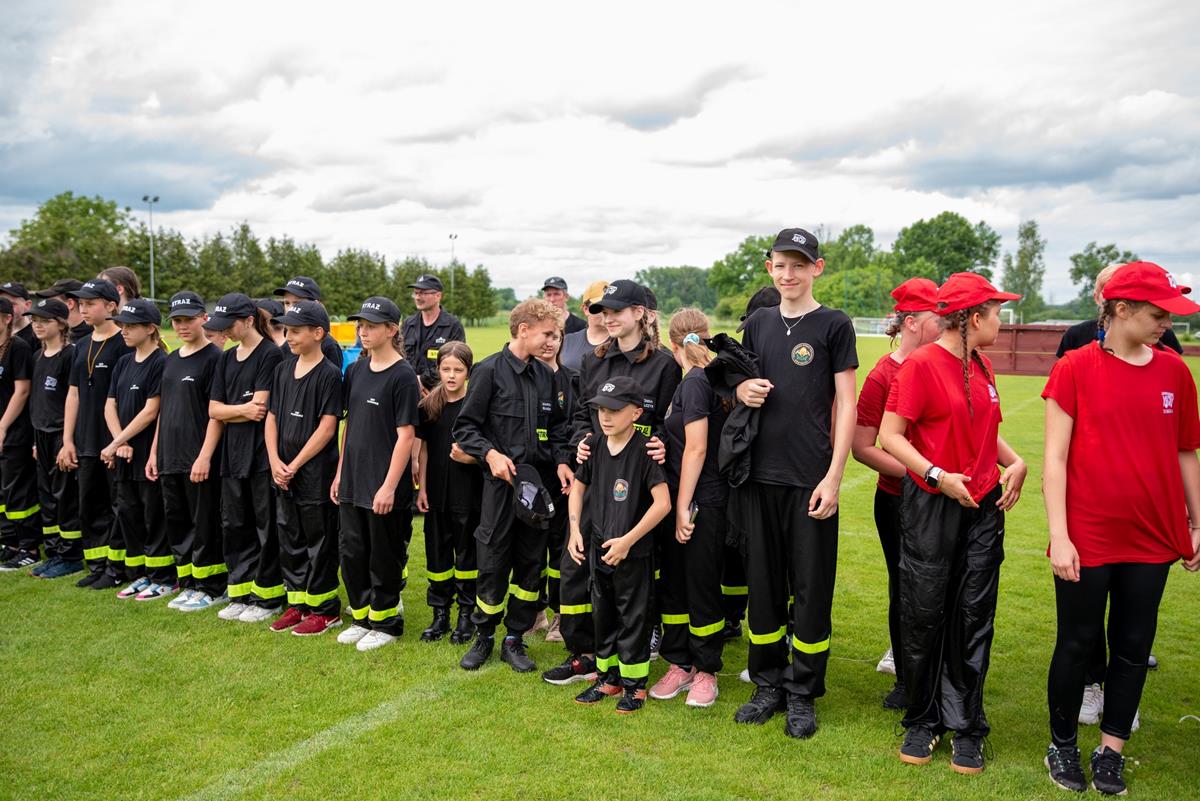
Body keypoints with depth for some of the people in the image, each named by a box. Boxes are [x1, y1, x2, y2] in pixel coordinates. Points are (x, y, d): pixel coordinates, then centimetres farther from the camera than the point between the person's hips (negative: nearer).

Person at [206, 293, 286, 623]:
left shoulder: (270, 355, -9)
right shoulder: (227, 358, 14)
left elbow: (260, 408, -16)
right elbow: (214, 410, 8)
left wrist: (230, 412, -3)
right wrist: (243, 409, -8)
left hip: (263, 454, -7)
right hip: (232, 455, 8)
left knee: (266, 527, 2)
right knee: (234, 525, 13)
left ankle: (268, 596, 13)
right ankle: (241, 593, 24)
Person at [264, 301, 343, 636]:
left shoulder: (329, 374, -11)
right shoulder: (283, 369, 9)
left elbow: (327, 426, -15)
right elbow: (272, 417, 10)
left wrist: (295, 465, -14)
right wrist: (275, 461, -3)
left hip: (315, 473, -7)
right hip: (283, 474, 7)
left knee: (319, 542, 3)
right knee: (289, 540, 15)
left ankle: (325, 609, 15)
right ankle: (298, 603, 28)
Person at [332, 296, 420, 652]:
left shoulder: (402, 376, -13)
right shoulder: (356, 370, 8)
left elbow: (406, 435, -15)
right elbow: (349, 424, 14)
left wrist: (389, 487, -18)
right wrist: (340, 473, 11)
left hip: (384, 487, -7)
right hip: (352, 482, 7)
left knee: (384, 557, 6)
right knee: (352, 553, 15)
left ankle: (386, 622, 23)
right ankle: (362, 618, 31)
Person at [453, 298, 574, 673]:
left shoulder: (545, 374, 10)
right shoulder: (490, 370, -7)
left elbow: (557, 426, 17)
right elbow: (465, 426, -6)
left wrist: (561, 461, 1)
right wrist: (490, 453, -20)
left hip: (538, 483, 5)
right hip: (501, 481, -5)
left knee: (531, 564, 10)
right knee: (493, 564, 3)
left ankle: (514, 640, 24)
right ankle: (483, 637, 24)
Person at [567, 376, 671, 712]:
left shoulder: (644, 450, -18)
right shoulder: (595, 446, 0)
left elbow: (663, 502, -21)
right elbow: (578, 487, 13)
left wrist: (627, 540, -19)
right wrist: (575, 530, 3)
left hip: (633, 552, -6)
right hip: (597, 549, 6)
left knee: (633, 618, 7)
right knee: (603, 615, 17)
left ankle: (634, 684, 21)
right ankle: (607, 676, 33)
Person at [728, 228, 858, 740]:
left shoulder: (834, 325, -1)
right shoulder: (757, 324, 11)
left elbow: (845, 404, -4)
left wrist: (833, 477, -11)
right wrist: (742, 391, -5)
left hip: (811, 478, -4)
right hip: (760, 474, 4)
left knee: (811, 587, 3)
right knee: (763, 582, 10)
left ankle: (802, 694, 19)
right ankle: (768, 684, 25)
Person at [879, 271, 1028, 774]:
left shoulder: (981, 368, 12)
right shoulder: (922, 365, -10)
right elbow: (889, 436, -14)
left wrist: (1015, 462, 5)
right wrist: (938, 476, -20)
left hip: (983, 507, 6)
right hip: (931, 507, -6)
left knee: (974, 618, 8)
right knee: (924, 616, 4)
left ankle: (966, 727, 21)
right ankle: (922, 722, 22)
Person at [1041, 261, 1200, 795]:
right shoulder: (1075, 367, -8)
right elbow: (1054, 457, -9)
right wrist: (1059, 535, -13)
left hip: (1152, 537, 4)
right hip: (1087, 537, -3)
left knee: (1134, 646, 12)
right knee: (1077, 644, 9)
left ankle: (1111, 751, 29)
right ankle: (1062, 744, 28)